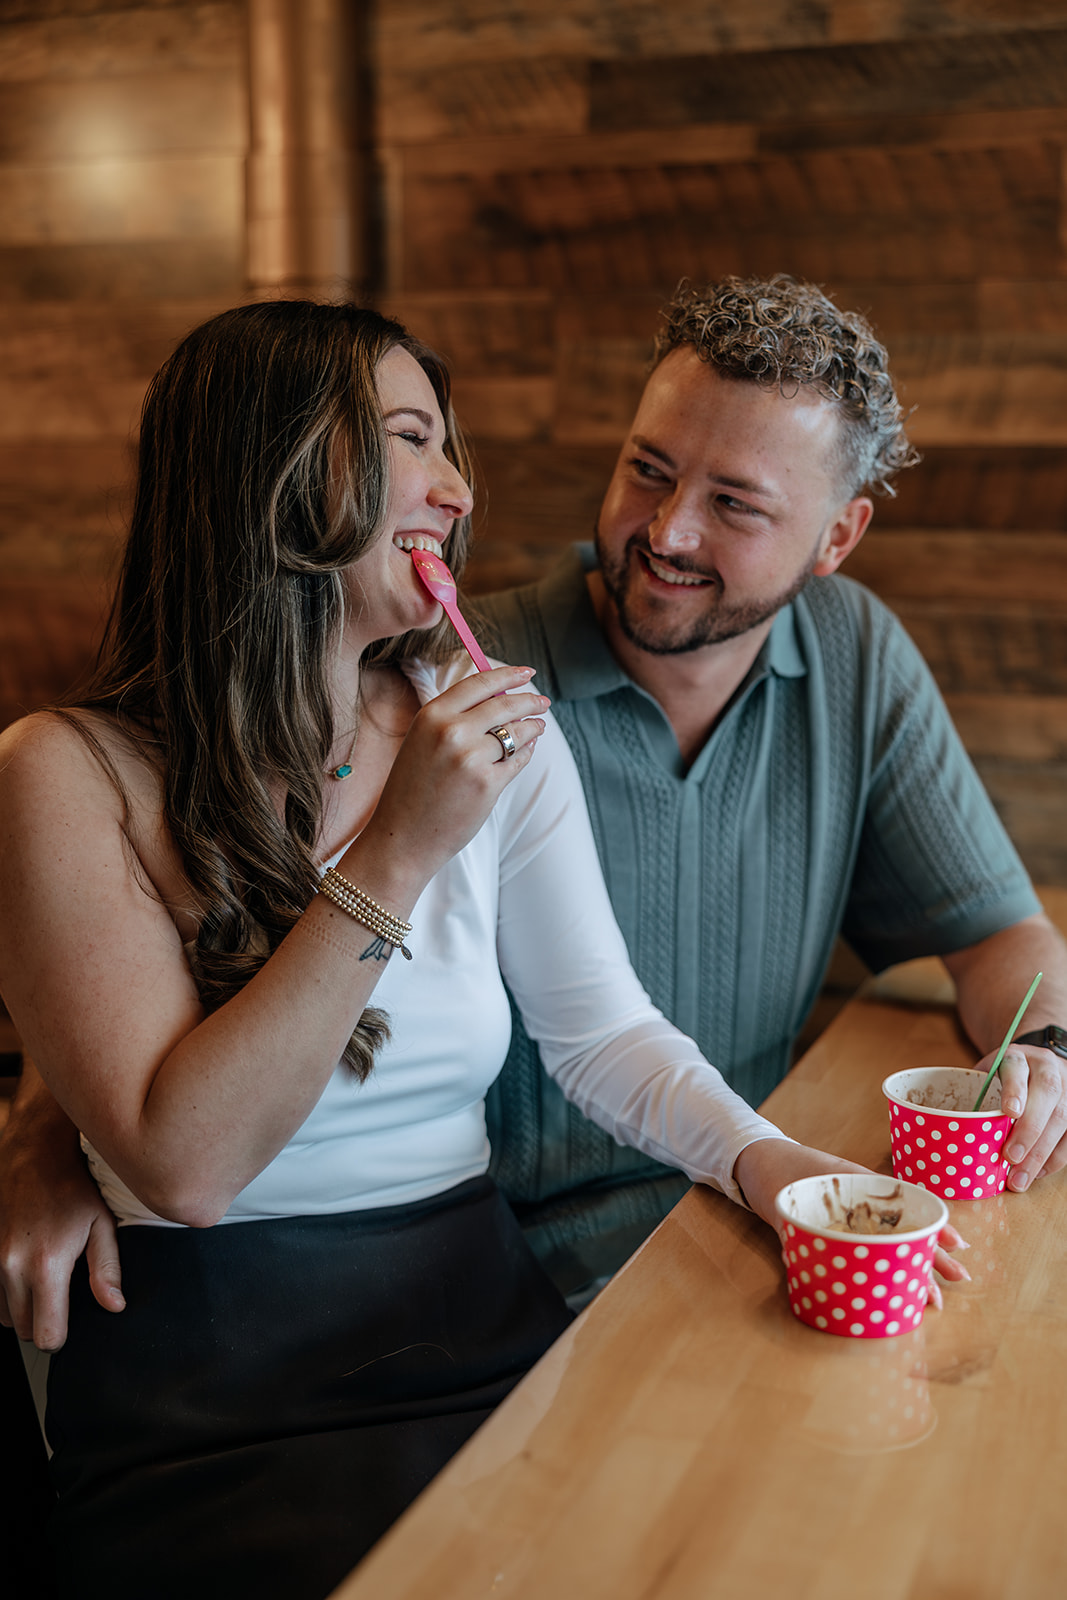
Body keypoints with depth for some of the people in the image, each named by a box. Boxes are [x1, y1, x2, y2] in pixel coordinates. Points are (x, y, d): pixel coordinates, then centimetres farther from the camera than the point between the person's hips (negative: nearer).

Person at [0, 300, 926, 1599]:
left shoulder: (497, 728, 5)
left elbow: (602, 1031, 4)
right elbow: (183, 1165, -18)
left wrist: (770, 1162, -14)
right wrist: (399, 853, -21)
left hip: (481, 1331, 4)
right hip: (201, 1395, -3)